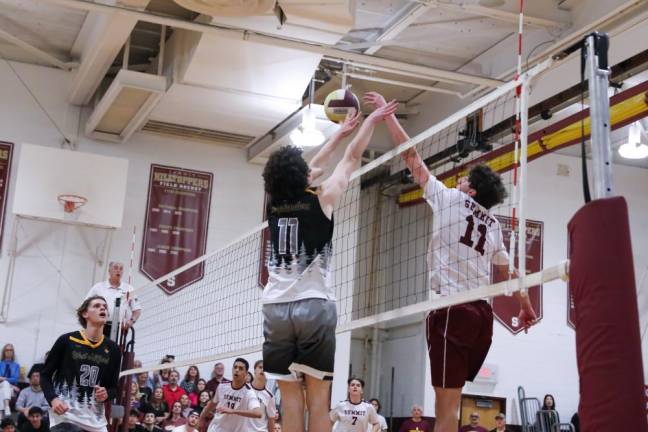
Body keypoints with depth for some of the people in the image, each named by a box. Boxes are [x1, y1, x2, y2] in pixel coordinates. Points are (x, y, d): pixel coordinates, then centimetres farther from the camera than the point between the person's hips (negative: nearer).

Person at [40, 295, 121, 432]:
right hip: (64, 415, -4)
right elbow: (45, 375, 4)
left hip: (95, 420, 4)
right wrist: (53, 399, -12)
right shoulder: (67, 340, -2)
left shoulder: (112, 349, 7)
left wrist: (106, 394, -8)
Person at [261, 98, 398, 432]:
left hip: (276, 307, 4)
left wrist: (341, 132, 34)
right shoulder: (321, 200, -3)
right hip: (314, 305, -4)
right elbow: (352, 159, 9)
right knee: (318, 400, -3)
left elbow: (315, 168, 24)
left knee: (290, 400, 2)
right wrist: (372, 121, 22)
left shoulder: (274, 204, 8)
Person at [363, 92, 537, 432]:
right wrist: (525, 306, 41)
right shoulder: (493, 225, 19)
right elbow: (508, 270, 27)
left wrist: (386, 113, 14)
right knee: (449, 397, 11)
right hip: (482, 312, 7)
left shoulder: (449, 198, 3)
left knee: (447, 402, -10)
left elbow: (412, 157, 6)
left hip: (452, 308, -7)